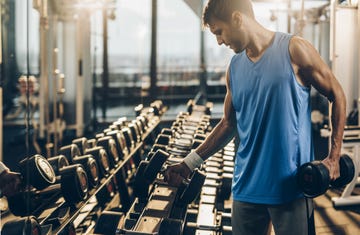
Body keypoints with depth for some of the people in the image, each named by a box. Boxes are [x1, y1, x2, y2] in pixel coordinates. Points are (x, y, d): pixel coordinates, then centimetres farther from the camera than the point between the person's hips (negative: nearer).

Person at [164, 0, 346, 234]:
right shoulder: (235, 67, 7)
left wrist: (334, 156, -7)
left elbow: (337, 96, 0)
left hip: (291, 186, -4)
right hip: (247, 186, 5)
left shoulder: (293, 49, -7)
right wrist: (188, 164, 10)